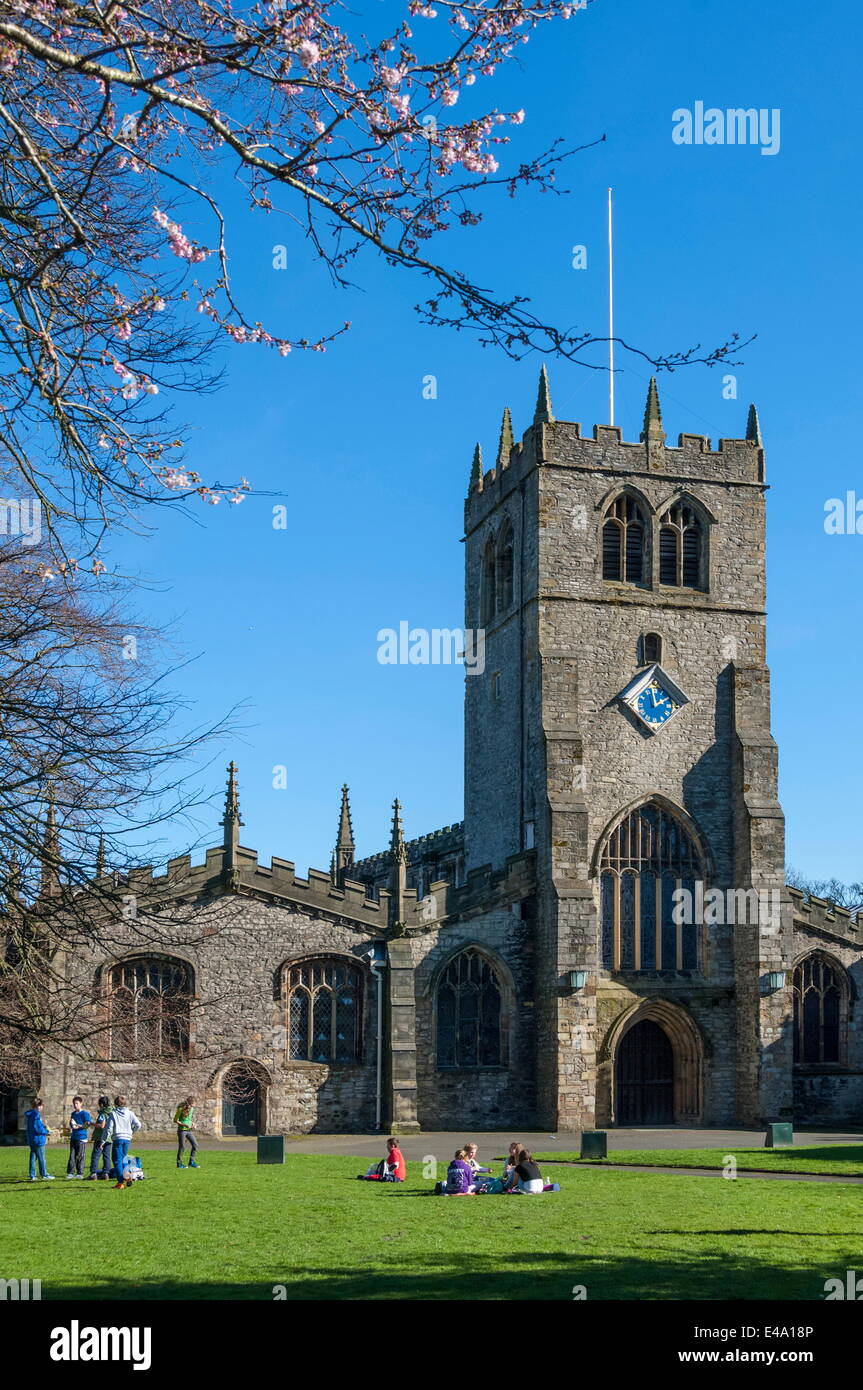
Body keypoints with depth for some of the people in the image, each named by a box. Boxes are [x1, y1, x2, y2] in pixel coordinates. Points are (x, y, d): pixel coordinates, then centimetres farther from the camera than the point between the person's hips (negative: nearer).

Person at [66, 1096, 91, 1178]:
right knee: (72, 1155, 4)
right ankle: (70, 1172, 8)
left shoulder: (84, 1113, -6)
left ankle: (80, 1173, 1)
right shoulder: (73, 1113, 16)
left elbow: (88, 1124, -10)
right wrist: (71, 1125, 5)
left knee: (80, 1156, -4)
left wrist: (78, 1126, -17)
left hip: (81, 1137, -6)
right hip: (73, 1137, 6)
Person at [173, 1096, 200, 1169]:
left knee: (195, 1144, -2)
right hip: (182, 1130, -6)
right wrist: (185, 1125, -20)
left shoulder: (191, 1109, 3)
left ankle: (191, 1162, 6)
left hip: (189, 1130, 6)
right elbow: (175, 1120, -11)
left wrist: (193, 1123, 1)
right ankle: (179, 1164, 14)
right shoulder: (181, 1109, -16)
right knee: (182, 1147, -1)